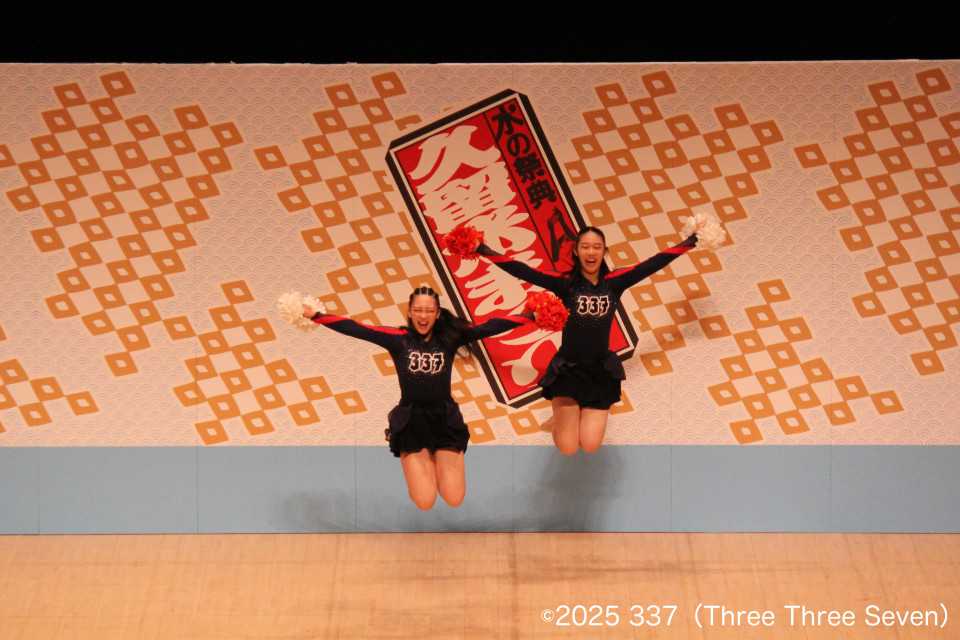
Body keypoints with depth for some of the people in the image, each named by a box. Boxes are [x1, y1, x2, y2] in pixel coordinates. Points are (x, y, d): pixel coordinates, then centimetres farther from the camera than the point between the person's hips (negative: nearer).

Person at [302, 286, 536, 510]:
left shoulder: (450, 337, 0)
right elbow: (354, 329, -9)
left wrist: (531, 316, -8)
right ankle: (425, 462, 24)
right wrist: (314, 316, -15)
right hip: (411, 423, -1)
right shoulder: (398, 339, -4)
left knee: (454, 500, -4)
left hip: (445, 419, 1)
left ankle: (437, 459, 26)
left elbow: (490, 327, -4)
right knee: (424, 502, -8)